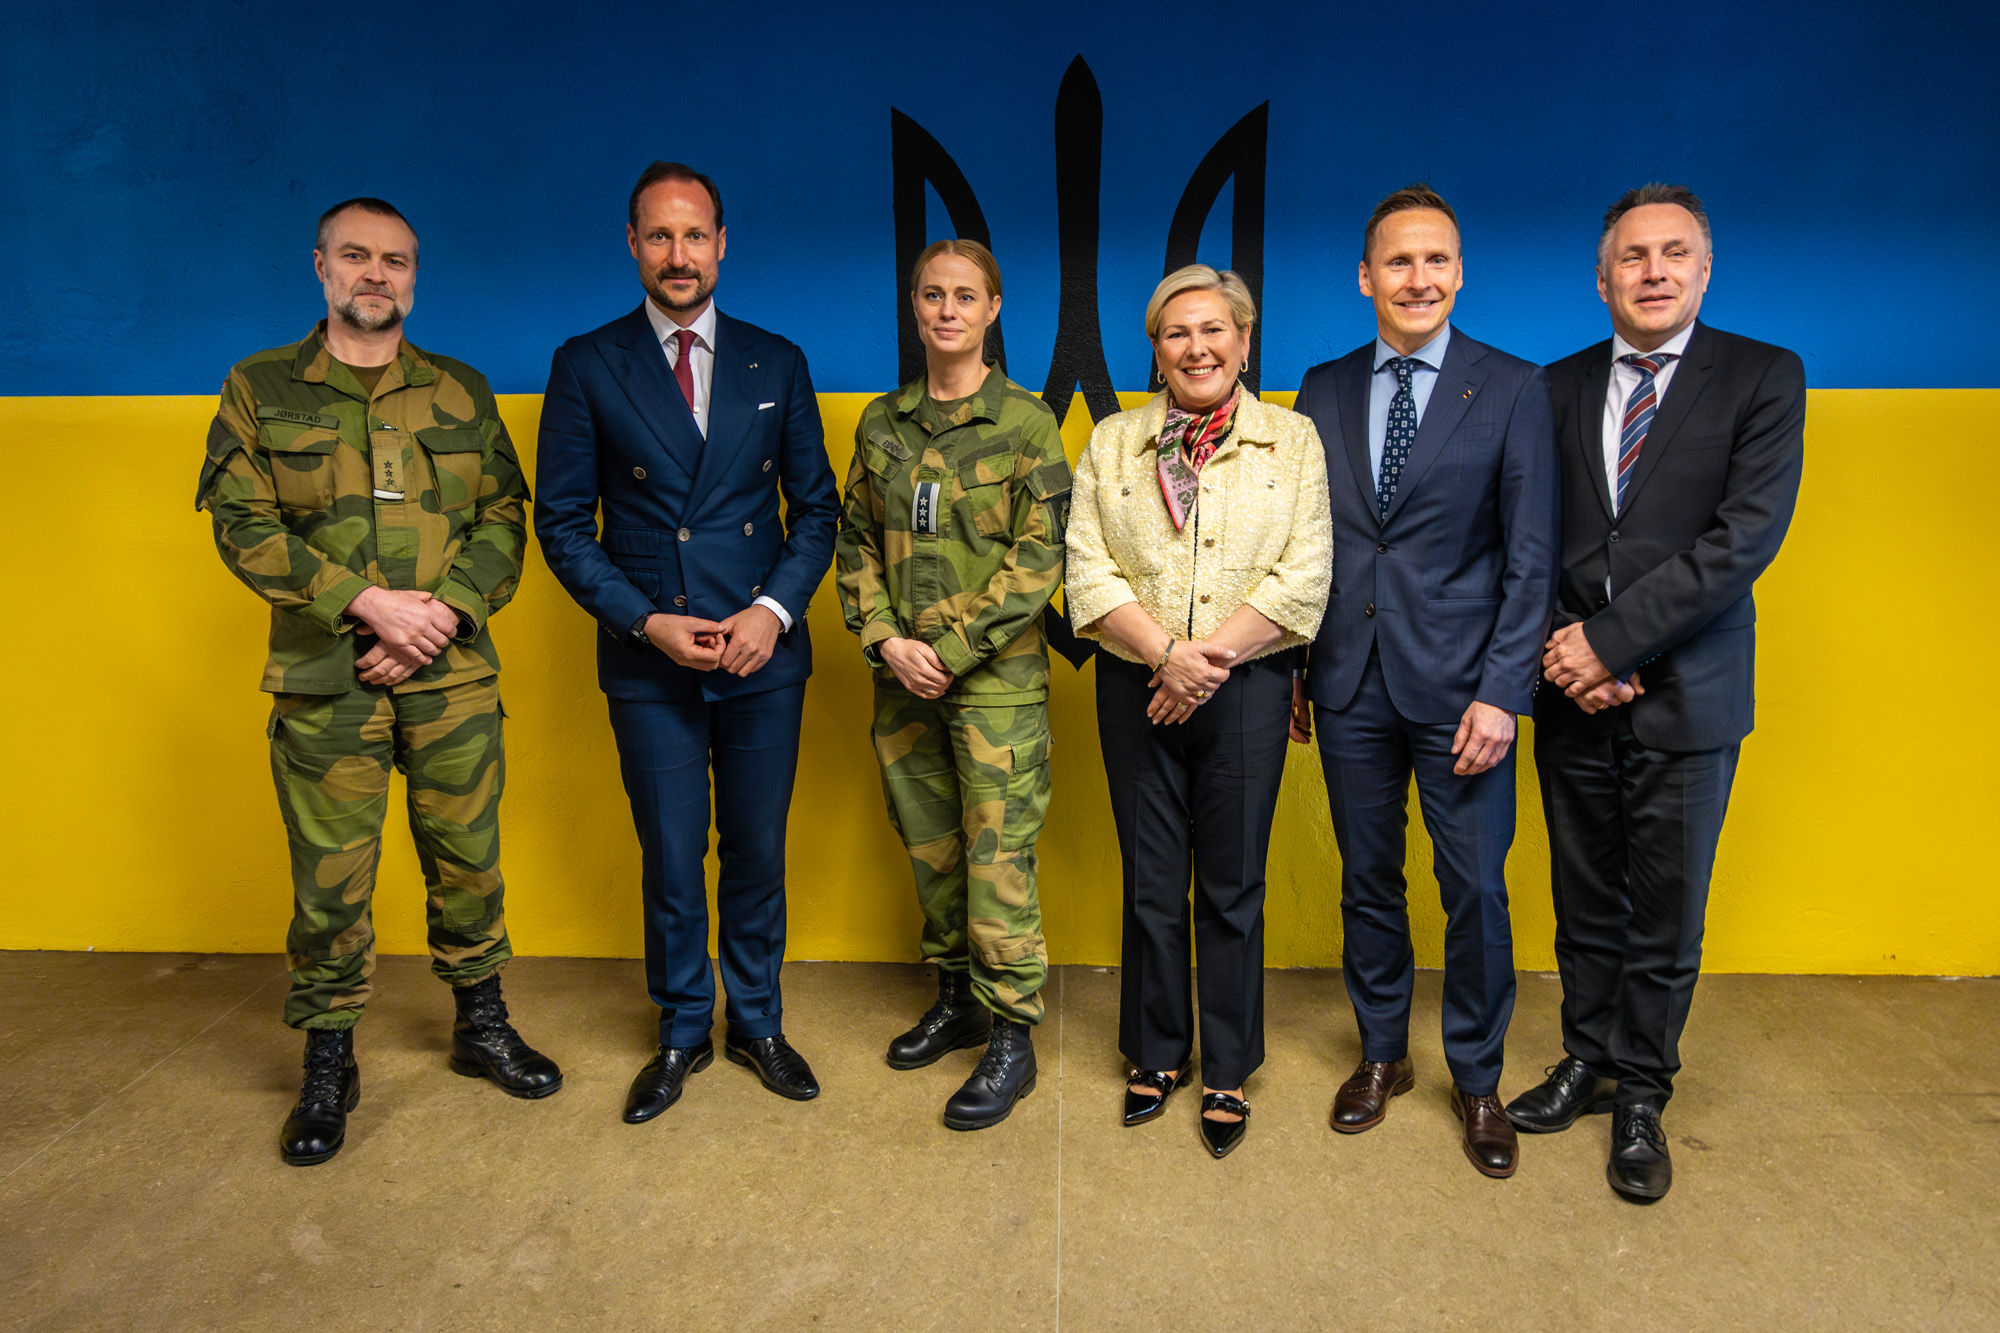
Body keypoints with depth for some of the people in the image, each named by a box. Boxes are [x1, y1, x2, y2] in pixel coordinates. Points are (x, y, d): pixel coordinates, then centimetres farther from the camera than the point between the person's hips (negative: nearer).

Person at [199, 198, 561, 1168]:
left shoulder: (461, 392, 10)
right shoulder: (259, 389, 6)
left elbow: (505, 516, 5)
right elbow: (243, 525, -3)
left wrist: (439, 613, -10)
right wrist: (367, 602, -14)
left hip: (452, 676, 1)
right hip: (324, 681, -1)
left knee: (467, 857, 9)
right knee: (329, 877, 5)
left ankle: (482, 1026, 28)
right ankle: (329, 1064, 23)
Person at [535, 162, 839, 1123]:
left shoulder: (775, 362, 6)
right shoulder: (586, 365, 1)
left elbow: (815, 506, 6)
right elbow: (564, 523, 0)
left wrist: (774, 609, -9)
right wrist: (645, 621, -11)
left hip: (763, 656, 1)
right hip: (649, 662, -1)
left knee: (758, 853, 11)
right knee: (670, 858, 9)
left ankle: (756, 1022, 31)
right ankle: (681, 1032, 30)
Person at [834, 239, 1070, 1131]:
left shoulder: (1026, 424, -4)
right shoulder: (881, 423, 9)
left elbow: (1038, 560, -10)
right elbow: (856, 544, 10)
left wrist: (950, 650, -14)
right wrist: (885, 641, -5)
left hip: (996, 676, -4)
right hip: (903, 680, 5)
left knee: (998, 858, -2)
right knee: (929, 848, 14)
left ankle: (1011, 1036, 13)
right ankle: (956, 998, 32)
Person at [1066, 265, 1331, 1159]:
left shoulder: (1293, 441, 3)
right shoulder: (1111, 443, 7)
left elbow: (1302, 579, -5)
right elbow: (1088, 571, -3)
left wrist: (1210, 657, -14)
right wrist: (1164, 653, -16)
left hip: (1247, 688, -1)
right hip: (1135, 686, 1)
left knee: (1233, 885, 7)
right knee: (1150, 881, 10)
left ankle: (1227, 1073, 24)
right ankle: (1157, 1054, 29)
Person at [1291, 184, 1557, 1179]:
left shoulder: (1512, 388, -1)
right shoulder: (1325, 390, 8)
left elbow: (1530, 556, -5)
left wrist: (1503, 693, -12)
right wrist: (1291, 667, 4)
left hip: (1459, 685, -2)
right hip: (1348, 684, 3)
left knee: (1475, 891, 5)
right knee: (1367, 881, 13)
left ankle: (1476, 1080, 26)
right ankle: (1381, 1055, 32)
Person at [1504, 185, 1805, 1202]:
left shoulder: (1763, 378, -2)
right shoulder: (1558, 387, 7)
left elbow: (1747, 535, -13)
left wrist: (1613, 638, -17)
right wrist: (1564, 649, -10)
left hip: (1686, 697, -2)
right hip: (1574, 695, 3)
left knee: (1665, 921, 8)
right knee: (1585, 907, 14)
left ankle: (1640, 1096, 26)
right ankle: (1588, 1061, 33)